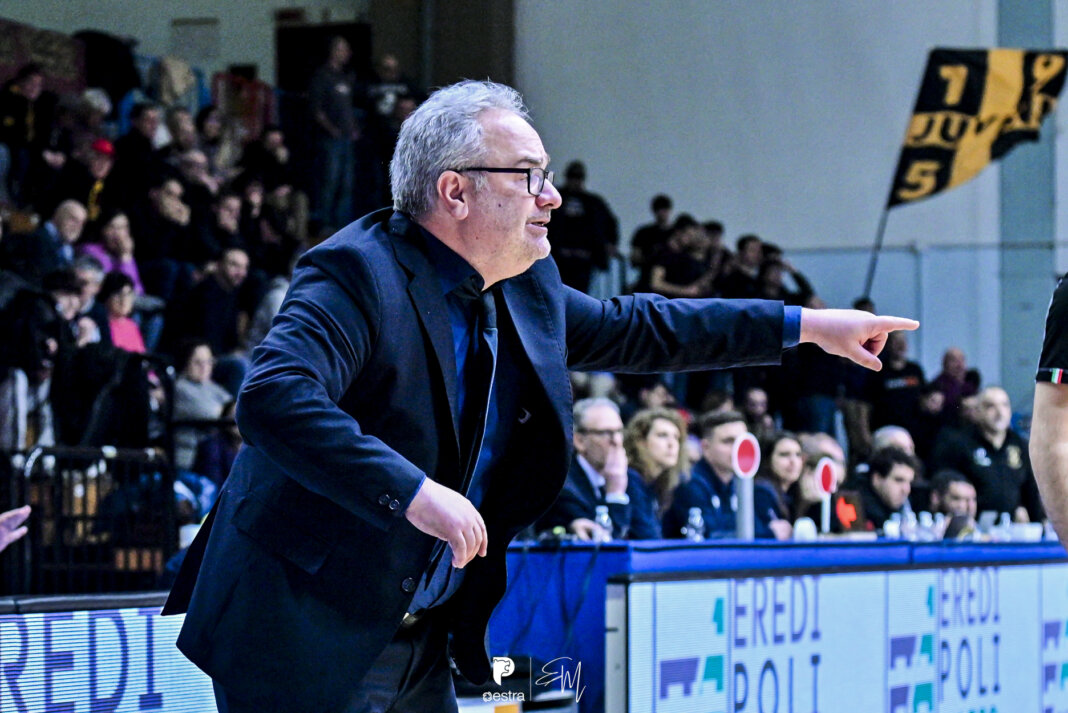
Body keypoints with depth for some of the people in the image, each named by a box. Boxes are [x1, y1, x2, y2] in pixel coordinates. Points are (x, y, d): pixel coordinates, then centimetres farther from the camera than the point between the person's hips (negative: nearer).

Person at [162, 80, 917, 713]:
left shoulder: (526, 289, 9)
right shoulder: (358, 275, -18)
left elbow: (627, 328, 26)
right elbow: (273, 398, -33)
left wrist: (804, 325, 25)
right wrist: (413, 493, -39)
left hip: (419, 639, 9)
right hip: (307, 640, -9)